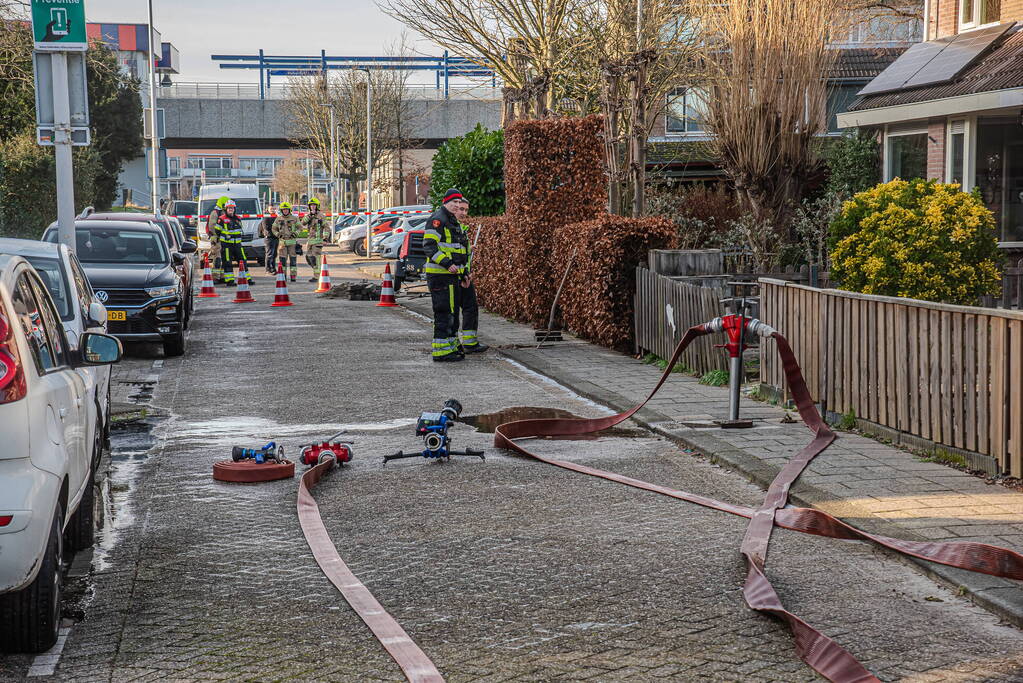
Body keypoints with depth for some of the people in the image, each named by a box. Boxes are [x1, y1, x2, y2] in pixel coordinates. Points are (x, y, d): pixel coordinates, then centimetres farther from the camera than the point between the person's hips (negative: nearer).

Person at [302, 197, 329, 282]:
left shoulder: (321, 216, -6)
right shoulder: (308, 215, 13)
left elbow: (327, 227, -8)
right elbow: (303, 222, -6)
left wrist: (326, 236, -22)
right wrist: (310, 215, -17)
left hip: (318, 240, -7)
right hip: (310, 239, 7)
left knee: (315, 258, -11)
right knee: (308, 257, 10)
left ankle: (316, 276, -9)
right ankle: (317, 271, 26)